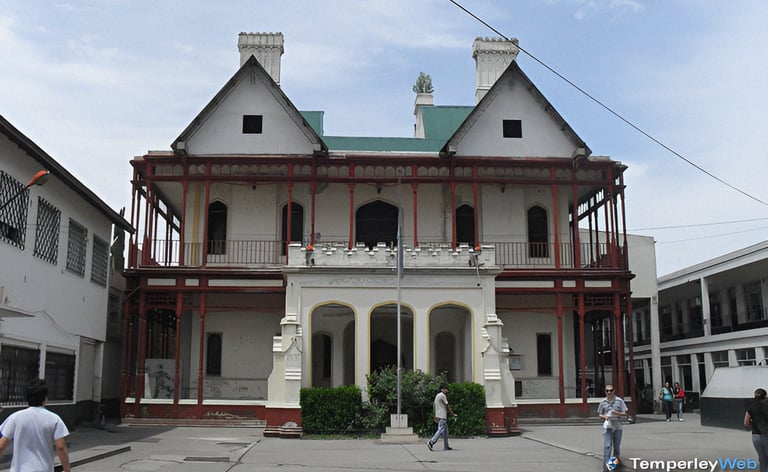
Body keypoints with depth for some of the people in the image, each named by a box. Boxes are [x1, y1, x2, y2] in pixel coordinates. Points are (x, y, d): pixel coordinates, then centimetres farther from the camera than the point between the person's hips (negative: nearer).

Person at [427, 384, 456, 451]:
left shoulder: (437, 395, 17)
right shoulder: (443, 396, -11)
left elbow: (435, 406, 19)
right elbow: (447, 406, -8)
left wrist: (435, 416, 21)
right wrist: (453, 414, 0)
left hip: (438, 416, 10)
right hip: (442, 416, -10)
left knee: (445, 431, 11)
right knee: (440, 430, -11)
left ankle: (446, 446, 12)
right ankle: (431, 442, -17)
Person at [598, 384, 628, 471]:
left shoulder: (619, 401, -3)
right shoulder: (603, 402, 1)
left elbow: (625, 413, 0)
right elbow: (599, 414, 9)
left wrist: (617, 413, -18)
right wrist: (604, 416, -13)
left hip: (617, 427, 1)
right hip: (607, 427, -1)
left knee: (617, 445, 16)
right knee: (607, 446, -9)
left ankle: (616, 458, 42)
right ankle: (606, 466, -10)